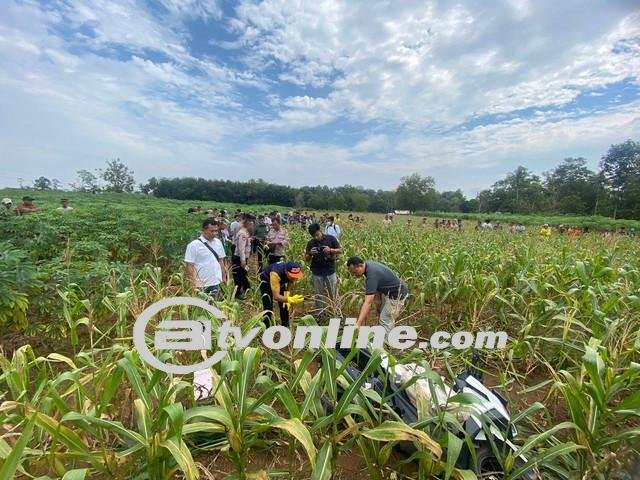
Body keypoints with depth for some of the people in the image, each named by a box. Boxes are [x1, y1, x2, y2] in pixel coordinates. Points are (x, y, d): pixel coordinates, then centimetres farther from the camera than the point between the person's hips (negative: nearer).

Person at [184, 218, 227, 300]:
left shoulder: (218, 242, 5)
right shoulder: (194, 245, -12)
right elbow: (189, 266, -12)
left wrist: (224, 277, 11)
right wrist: (193, 284, -16)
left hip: (216, 283, 5)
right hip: (201, 285, -5)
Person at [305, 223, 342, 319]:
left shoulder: (331, 239, -5)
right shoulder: (310, 243, 1)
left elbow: (340, 250, 0)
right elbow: (307, 259, 7)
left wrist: (330, 250, -18)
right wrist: (310, 253, -15)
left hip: (330, 272, -2)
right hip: (316, 273, 2)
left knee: (334, 295, 7)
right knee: (318, 296, 12)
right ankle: (319, 315, 25)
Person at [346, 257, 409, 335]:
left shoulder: (372, 274, -34)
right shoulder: (368, 264, -6)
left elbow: (368, 302, -39)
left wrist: (358, 324, -42)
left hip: (397, 295, -10)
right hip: (388, 291, 10)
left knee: (385, 322, -5)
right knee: (383, 316, 18)